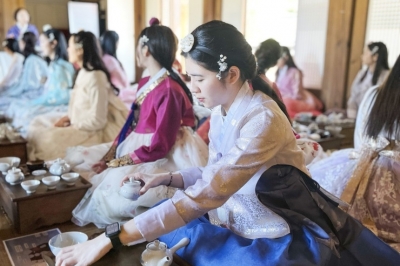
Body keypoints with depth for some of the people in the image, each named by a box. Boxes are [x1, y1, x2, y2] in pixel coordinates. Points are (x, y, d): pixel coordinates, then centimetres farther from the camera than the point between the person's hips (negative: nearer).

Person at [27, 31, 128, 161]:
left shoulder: (95, 77, -23)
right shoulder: (84, 73, 7)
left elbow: (97, 121, -24)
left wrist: (70, 126, -13)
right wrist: (67, 118, -1)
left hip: (95, 131, -10)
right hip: (83, 123, 10)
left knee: (48, 139, -21)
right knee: (38, 123, 11)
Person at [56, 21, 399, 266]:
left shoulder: (262, 120, -27)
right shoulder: (221, 111, -1)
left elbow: (204, 195, -32)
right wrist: (166, 178, -6)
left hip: (279, 234, -7)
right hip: (236, 216, 8)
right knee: (162, 218, -4)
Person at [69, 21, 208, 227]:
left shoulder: (169, 91, -21)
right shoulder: (145, 84, 9)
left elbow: (159, 147, -22)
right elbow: (130, 125, 10)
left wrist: (115, 163, -17)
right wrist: (108, 157, -3)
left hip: (161, 160, -9)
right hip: (136, 149, 10)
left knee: (113, 184, -28)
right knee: (82, 160, 4)